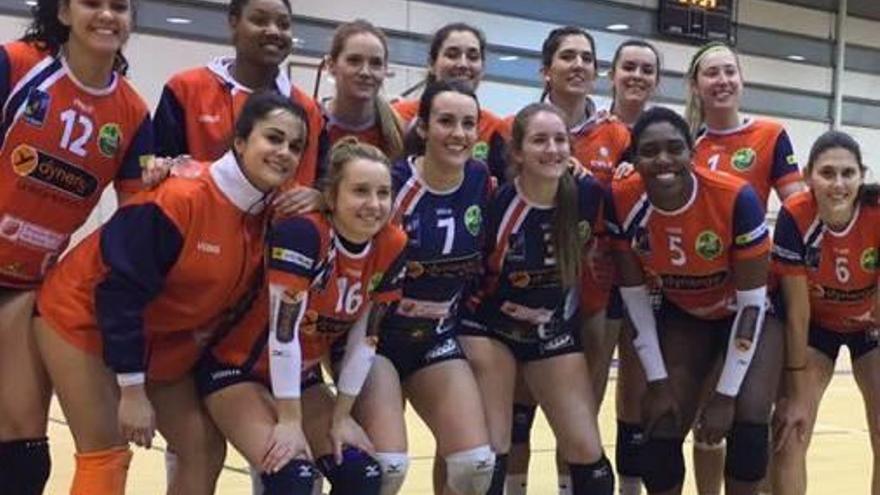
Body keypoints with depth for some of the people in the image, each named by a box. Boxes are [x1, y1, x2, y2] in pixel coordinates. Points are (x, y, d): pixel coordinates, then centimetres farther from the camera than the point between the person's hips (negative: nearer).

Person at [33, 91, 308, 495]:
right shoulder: (180, 198, -28)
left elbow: (236, 295, 9)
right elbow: (121, 291, -26)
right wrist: (131, 391, -24)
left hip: (163, 339, 7)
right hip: (87, 317, -7)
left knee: (206, 451, 5)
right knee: (107, 455, -10)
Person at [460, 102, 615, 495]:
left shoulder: (589, 195, -13)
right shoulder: (495, 202, -22)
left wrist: (562, 310, 8)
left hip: (555, 330, 3)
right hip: (491, 326, -3)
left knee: (587, 452, 2)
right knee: (490, 452, -6)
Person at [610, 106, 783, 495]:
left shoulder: (736, 198, -31)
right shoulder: (623, 202, -23)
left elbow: (752, 301, -22)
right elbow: (634, 295, -10)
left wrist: (726, 394, -21)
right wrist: (658, 381, -11)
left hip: (747, 315, -2)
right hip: (683, 317, 3)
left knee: (749, 422, -18)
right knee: (661, 433, -5)